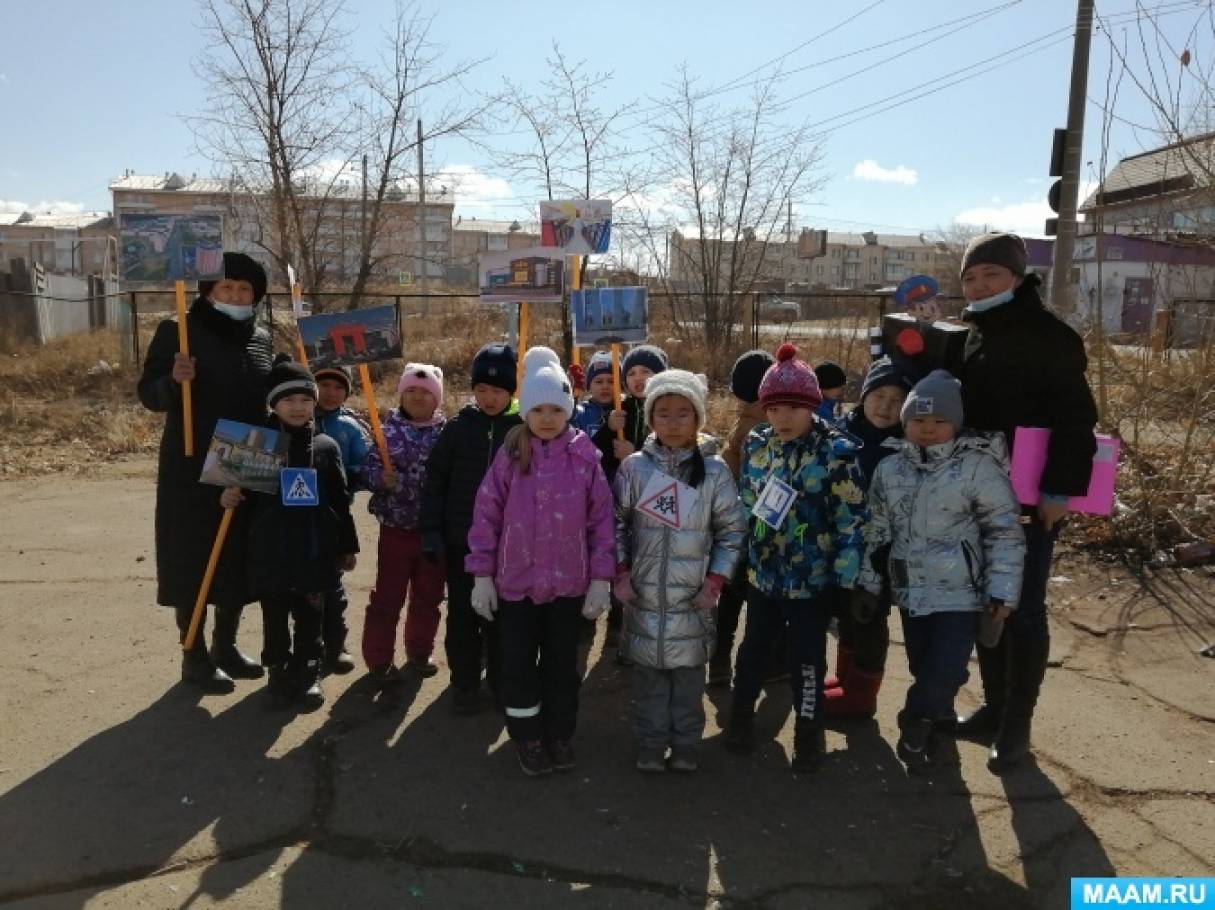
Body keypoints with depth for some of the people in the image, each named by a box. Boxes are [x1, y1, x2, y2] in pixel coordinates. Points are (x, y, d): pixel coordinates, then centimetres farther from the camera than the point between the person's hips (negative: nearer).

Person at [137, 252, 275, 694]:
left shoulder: (262, 339, 9)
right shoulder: (177, 332, -5)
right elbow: (148, 395, -7)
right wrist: (174, 380, -27)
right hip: (192, 470, -5)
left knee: (240, 559, 11)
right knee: (192, 559, 1)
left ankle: (225, 646, 27)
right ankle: (195, 656, 13)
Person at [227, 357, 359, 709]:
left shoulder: (326, 447, 0)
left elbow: (341, 502, 4)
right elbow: (243, 494, 9)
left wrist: (347, 546, 6)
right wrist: (229, 498, -14)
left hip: (315, 553, 0)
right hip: (271, 554, 0)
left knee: (310, 621, 11)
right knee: (275, 621, 12)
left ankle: (308, 676, 25)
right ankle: (278, 674, 27)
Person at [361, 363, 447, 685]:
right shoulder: (389, 430, -2)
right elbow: (370, 467, -4)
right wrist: (381, 478, -23)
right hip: (396, 527, -2)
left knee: (428, 596, 14)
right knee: (388, 596, 5)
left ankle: (419, 654, 31)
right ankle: (378, 659, 18)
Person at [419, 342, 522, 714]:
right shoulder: (458, 427, -2)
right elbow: (435, 480, 0)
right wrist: (431, 530, -5)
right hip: (462, 539, 1)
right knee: (463, 614, 8)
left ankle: (500, 680, 29)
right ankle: (465, 684, 24)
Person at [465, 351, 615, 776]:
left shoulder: (585, 456, -5)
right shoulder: (509, 455, -3)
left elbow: (601, 519, -3)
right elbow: (486, 515, -2)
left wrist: (600, 577, -5)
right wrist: (482, 574, -4)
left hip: (568, 582, 0)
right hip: (515, 582, 1)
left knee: (562, 665, 13)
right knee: (517, 665, 8)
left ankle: (560, 736, 33)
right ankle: (529, 740, 29)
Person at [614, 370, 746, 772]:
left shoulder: (715, 470, -5)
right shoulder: (634, 466, -3)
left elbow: (732, 530, 0)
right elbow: (616, 523, 4)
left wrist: (715, 580, -7)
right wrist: (621, 572, -2)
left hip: (693, 595, 0)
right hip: (644, 592, 1)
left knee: (689, 671, 11)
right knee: (648, 671, 11)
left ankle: (686, 744, 27)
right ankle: (651, 744, 26)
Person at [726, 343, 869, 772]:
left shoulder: (836, 452, -14)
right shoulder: (756, 444, 0)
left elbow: (851, 521, -12)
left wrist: (844, 578, -13)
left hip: (814, 579, -4)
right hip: (762, 573, 4)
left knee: (807, 659, 8)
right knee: (753, 649, 18)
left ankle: (809, 733, 27)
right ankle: (741, 716, 38)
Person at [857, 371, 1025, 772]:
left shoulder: (979, 467, -11)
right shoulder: (890, 468, 4)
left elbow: (1005, 532, -8)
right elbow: (877, 531, 11)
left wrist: (1002, 592, -11)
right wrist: (869, 584, 12)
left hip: (960, 594, -4)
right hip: (910, 591, 4)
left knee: (945, 673, -8)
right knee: (924, 670, 14)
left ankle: (915, 725, 19)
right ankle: (936, 723, 38)